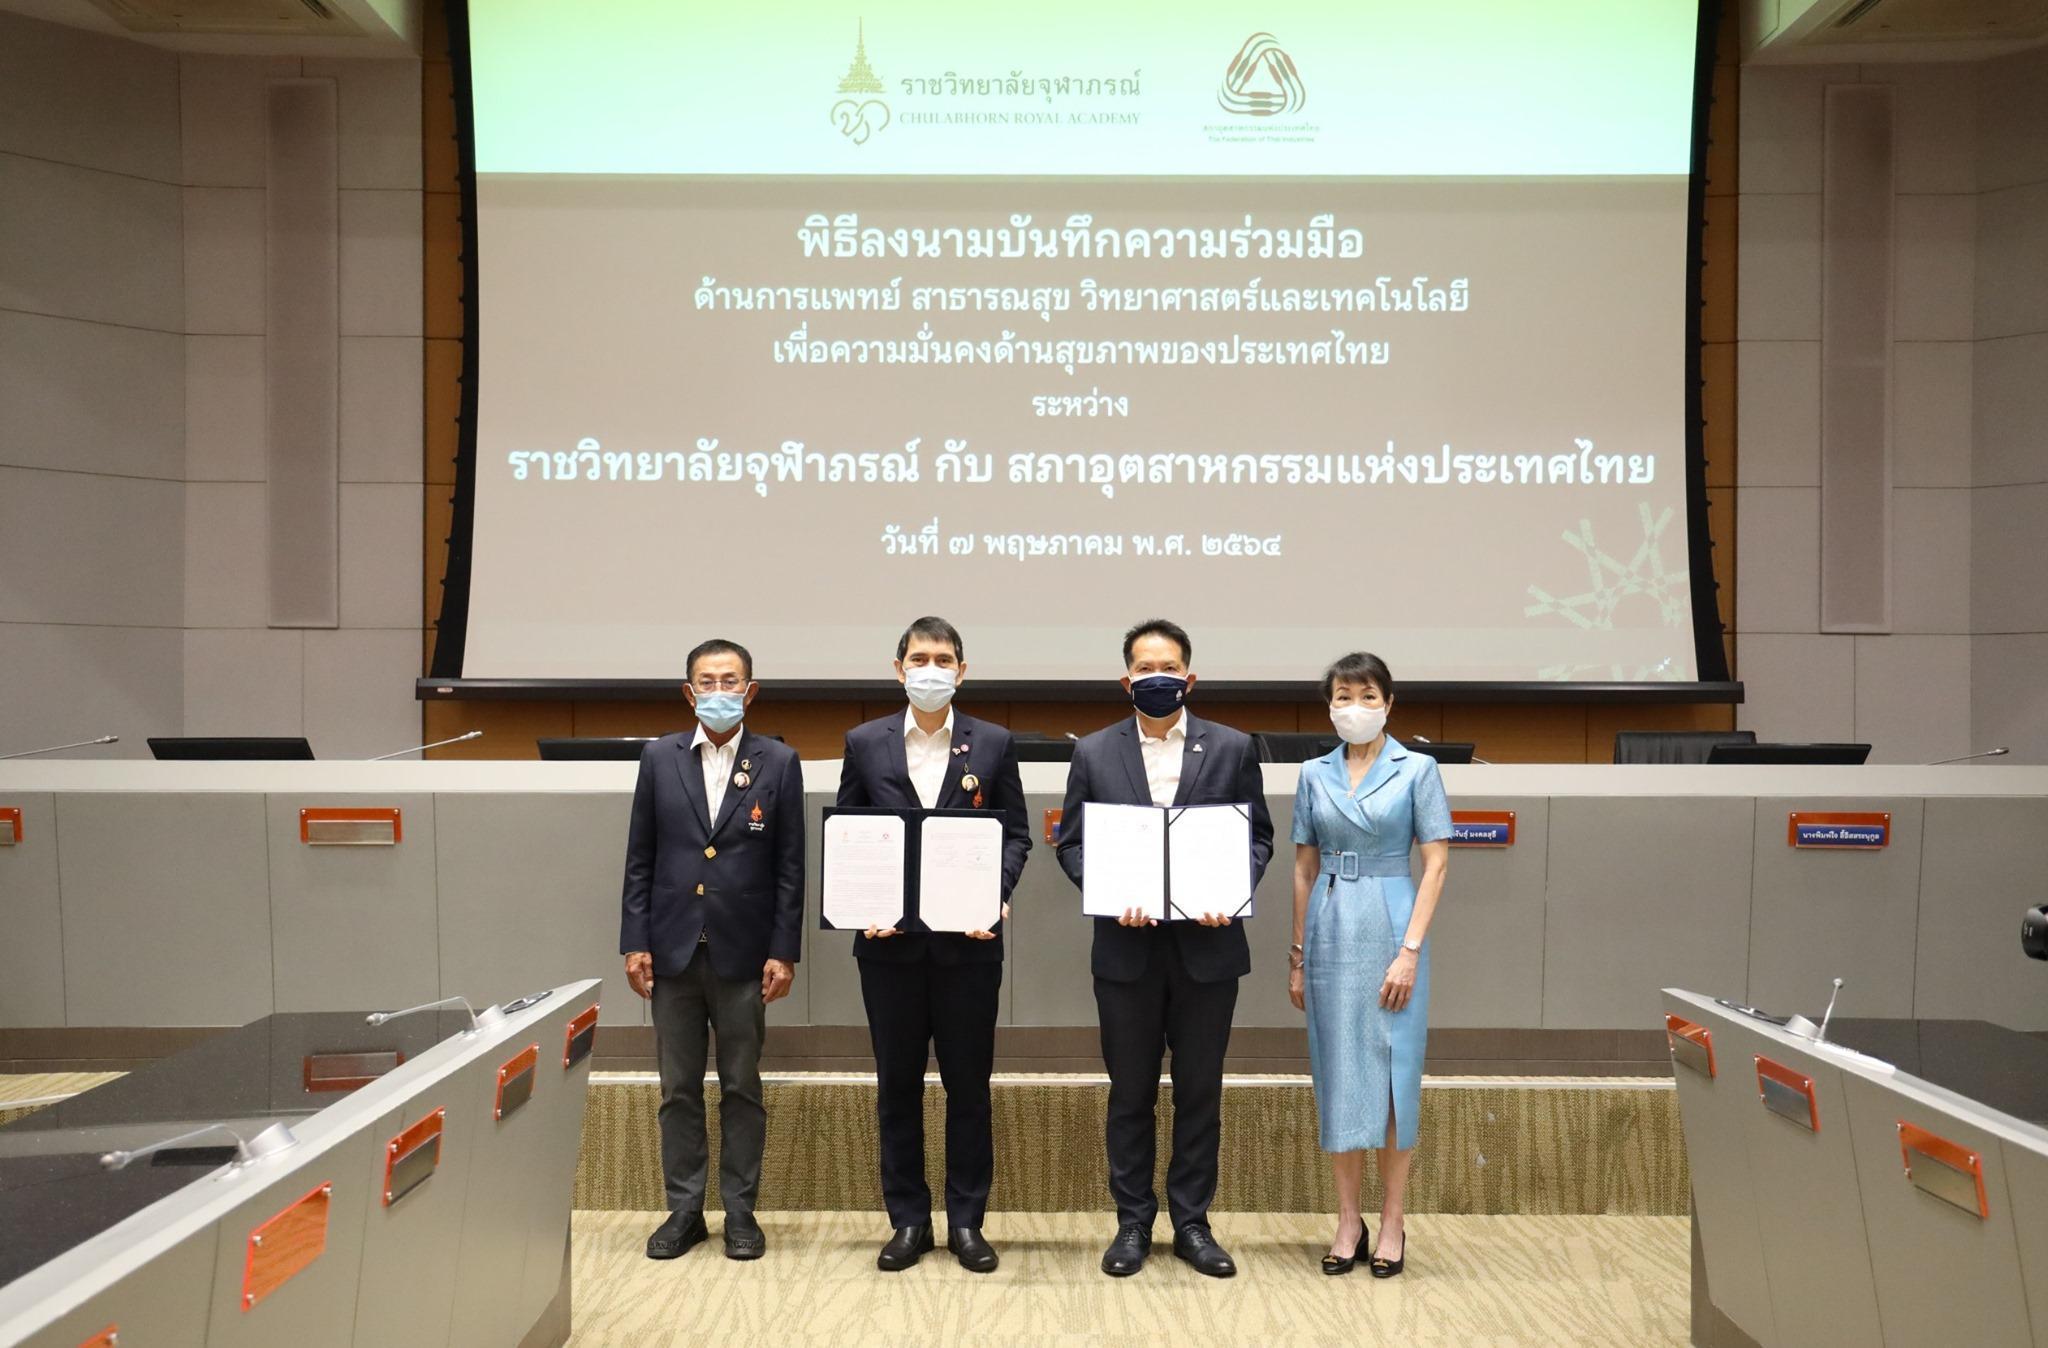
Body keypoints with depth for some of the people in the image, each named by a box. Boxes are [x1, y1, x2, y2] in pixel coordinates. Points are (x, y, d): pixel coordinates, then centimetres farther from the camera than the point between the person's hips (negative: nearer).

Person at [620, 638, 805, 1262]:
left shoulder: (778, 763, 0)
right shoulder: (660, 758, 4)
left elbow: (790, 866, -1)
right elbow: (640, 859, 6)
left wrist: (784, 951, -6)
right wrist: (634, 942, 0)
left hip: (743, 953, -1)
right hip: (673, 951, 2)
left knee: (742, 1089, 8)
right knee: (679, 1090, 10)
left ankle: (740, 1213, 21)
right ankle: (684, 1210, 23)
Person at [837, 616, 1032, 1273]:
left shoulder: (993, 744, 4)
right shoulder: (864, 743, 5)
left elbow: (1015, 833, 4)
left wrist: (998, 893, -13)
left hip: (968, 939, 0)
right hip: (890, 941, 1)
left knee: (969, 1086, 7)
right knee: (897, 1086, 9)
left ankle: (966, 1220, 20)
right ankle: (907, 1220, 22)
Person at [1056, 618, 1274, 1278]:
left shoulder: (1232, 748, 3)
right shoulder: (1094, 752, 3)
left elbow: (1258, 836, 5)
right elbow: (1071, 843, 3)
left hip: (1207, 946, 0)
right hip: (1127, 948, 0)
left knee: (1200, 1092, 10)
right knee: (1130, 1093, 10)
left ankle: (1192, 1223, 24)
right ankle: (1133, 1223, 23)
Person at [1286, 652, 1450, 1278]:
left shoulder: (1417, 769, -2)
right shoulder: (1314, 775, 7)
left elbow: (1435, 865, -6)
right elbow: (1304, 869, 10)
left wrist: (1410, 950, -13)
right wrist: (1297, 955, 9)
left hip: (1390, 925, -3)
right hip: (1328, 930, 3)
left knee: (1393, 1071, 2)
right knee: (1338, 1071, 7)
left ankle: (1392, 1224, 15)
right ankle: (1347, 1221, 19)